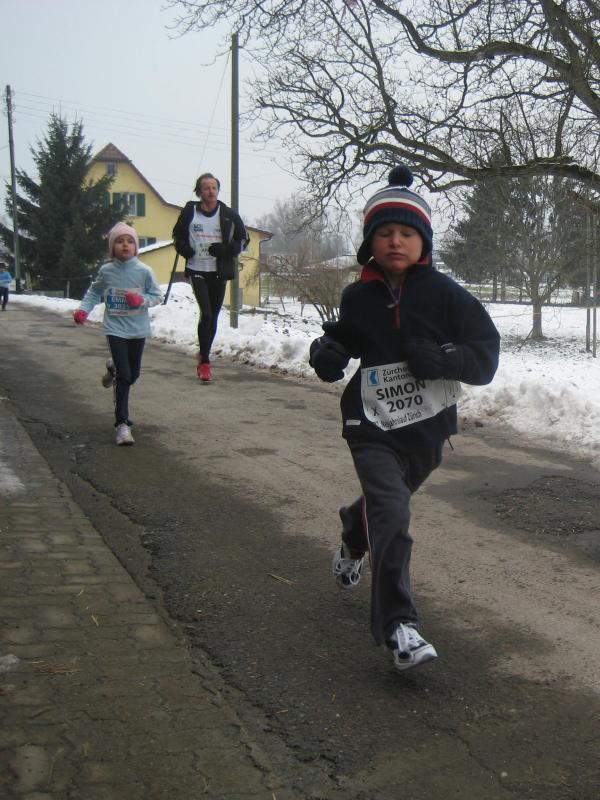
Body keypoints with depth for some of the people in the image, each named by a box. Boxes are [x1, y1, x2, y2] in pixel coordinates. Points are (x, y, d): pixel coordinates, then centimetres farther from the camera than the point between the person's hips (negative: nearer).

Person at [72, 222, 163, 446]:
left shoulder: (144, 271, -7)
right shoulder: (106, 271, -4)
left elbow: (157, 296, 1)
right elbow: (94, 292, 11)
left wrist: (141, 300, -17)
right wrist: (83, 310, -3)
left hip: (138, 329, 2)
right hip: (115, 329, -2)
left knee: (133, 374, 15)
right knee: (124, 376, -10)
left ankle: (114, 370, 51)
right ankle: (122, 424, -4)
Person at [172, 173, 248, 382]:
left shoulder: (229, 215, 0)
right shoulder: (189, 212, 0)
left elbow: (243, 240, 8)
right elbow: (178, 234, 17)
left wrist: (225, 249, -11)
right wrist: (183, 248, -5)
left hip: (219, 272, 2)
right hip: (196, 270, -2)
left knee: (213, 316, 10)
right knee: (206, 312, -17)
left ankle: (204, 356, 30)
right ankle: (205, 362, -11)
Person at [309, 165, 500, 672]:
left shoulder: (444, 294, -9)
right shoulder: (359, 297, -2)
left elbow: (486, 354, -10)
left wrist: (441, 359, -27)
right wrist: (326, 350, -4)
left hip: (427, 428, 1)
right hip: (373, 425, -1)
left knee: (388, 502, 24)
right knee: (391, 515, -19)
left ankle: (354, 539, 60)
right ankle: (398, 627, -11)